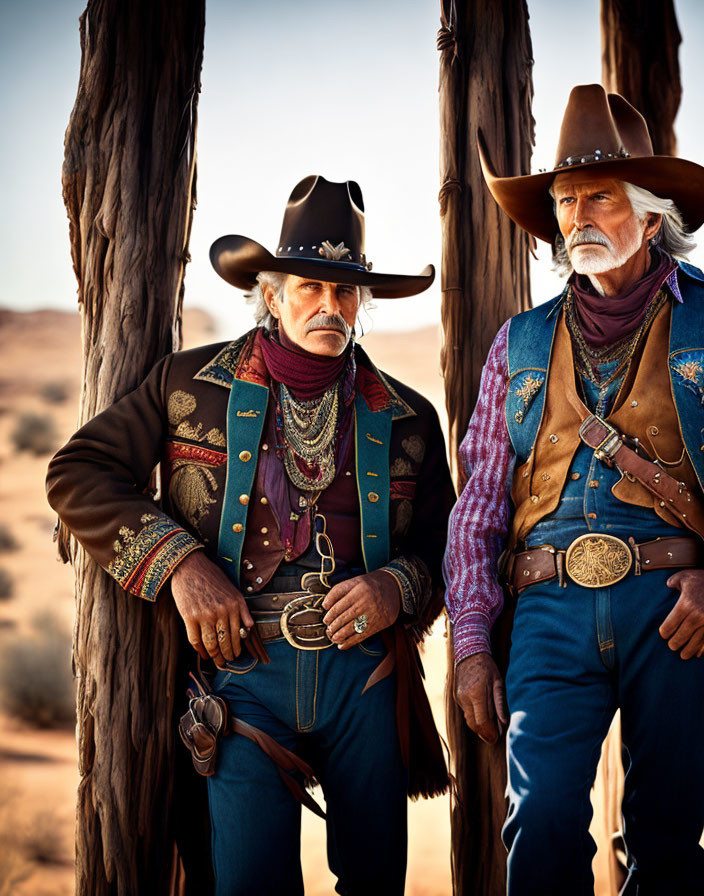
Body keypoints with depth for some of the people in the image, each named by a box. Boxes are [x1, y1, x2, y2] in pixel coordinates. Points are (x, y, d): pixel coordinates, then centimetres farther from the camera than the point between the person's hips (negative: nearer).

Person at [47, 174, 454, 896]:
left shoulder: (407, 418, 11)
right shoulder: (190, 384, 5)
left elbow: (445, 545, 16)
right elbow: (77, 474, 3)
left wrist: (397, 587, -8)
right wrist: (178, 560, -9)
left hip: (365, 672, 2)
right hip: (241, 669, -2)